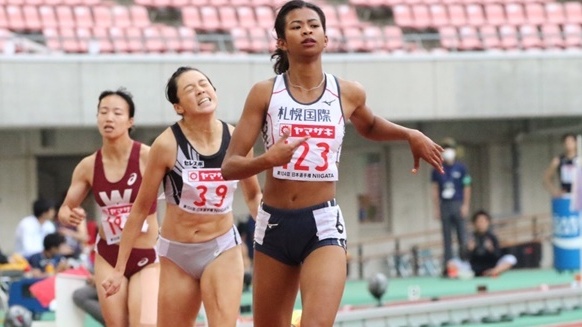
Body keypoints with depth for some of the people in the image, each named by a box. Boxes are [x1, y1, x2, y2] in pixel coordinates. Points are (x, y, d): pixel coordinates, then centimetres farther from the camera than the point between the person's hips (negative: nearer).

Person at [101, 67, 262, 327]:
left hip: (223, 249, 1)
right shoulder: (168, 144, -13)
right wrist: (119, 269, -5)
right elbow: (141, 208, -6)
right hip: (176, 253, -1)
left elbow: (253, 195, 13)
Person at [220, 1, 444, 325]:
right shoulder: (265, 93, -3)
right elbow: (230, 166, -6)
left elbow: (369, 127, 28)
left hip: (324, 224, -1)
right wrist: (267, 159, -26)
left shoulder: (348, 94, 2)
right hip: (274, 224, 1)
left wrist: (410, 135, 9)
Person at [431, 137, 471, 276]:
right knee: (446, 237, 4)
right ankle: (447, 266, 5)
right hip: (444, 206, 2)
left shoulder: (461, 168, 2)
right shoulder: (437, 170, 7)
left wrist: (465, 206, -5)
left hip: (458, 205, -2)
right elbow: (435, 190, 9)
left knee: (462, 236, -2)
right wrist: (436, 208, 3)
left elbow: (467, 188, 2)